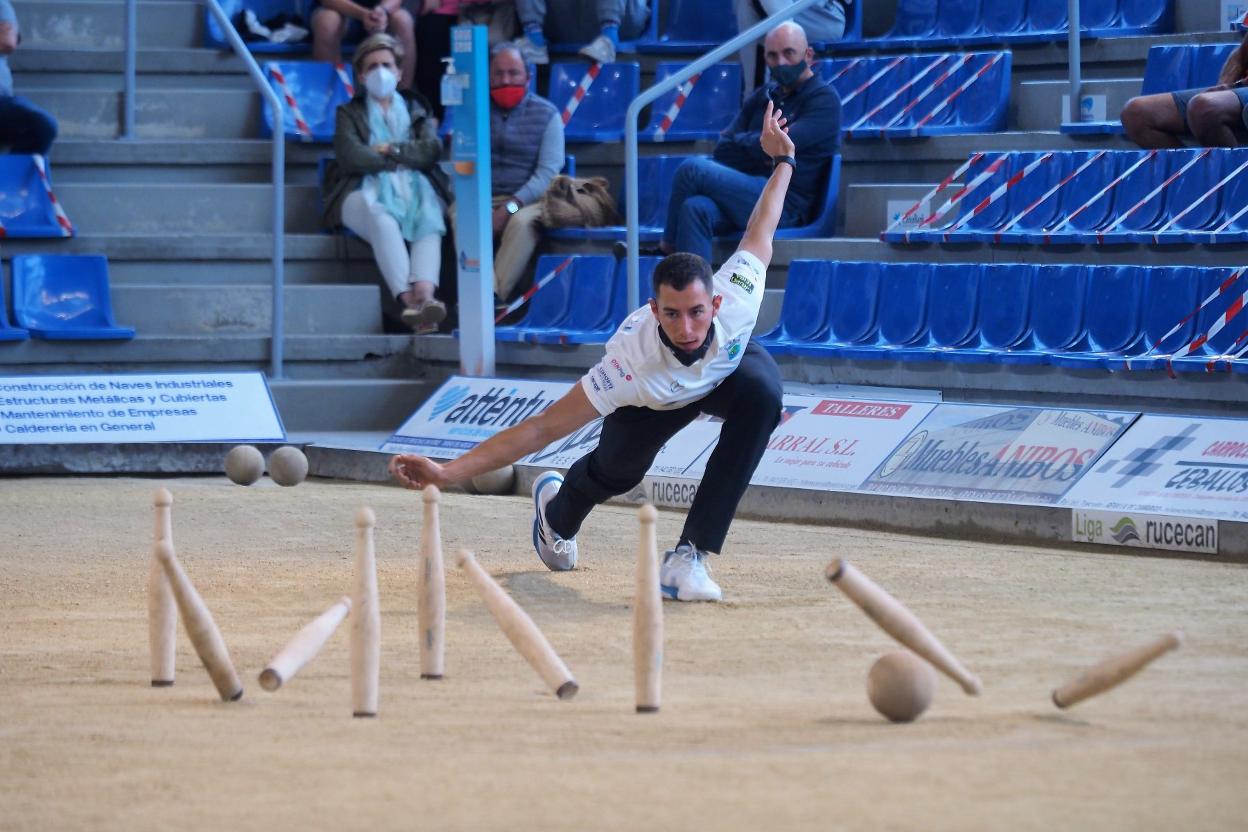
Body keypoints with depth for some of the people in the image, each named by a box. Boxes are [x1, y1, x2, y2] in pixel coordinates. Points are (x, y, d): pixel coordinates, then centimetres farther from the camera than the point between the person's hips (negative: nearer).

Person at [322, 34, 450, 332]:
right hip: (368, 190, -2)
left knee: (429, 220, -36)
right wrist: (404, 160, 2)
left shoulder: (416, 110, 28)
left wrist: (392, 150, -1)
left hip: (414, 188, 2)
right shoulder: (349, 113, 23)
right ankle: (408, 300, -59)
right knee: (383, 220, -39)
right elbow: (350, 157, 1)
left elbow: (432, 151, 8)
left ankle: (424, 296, -61)